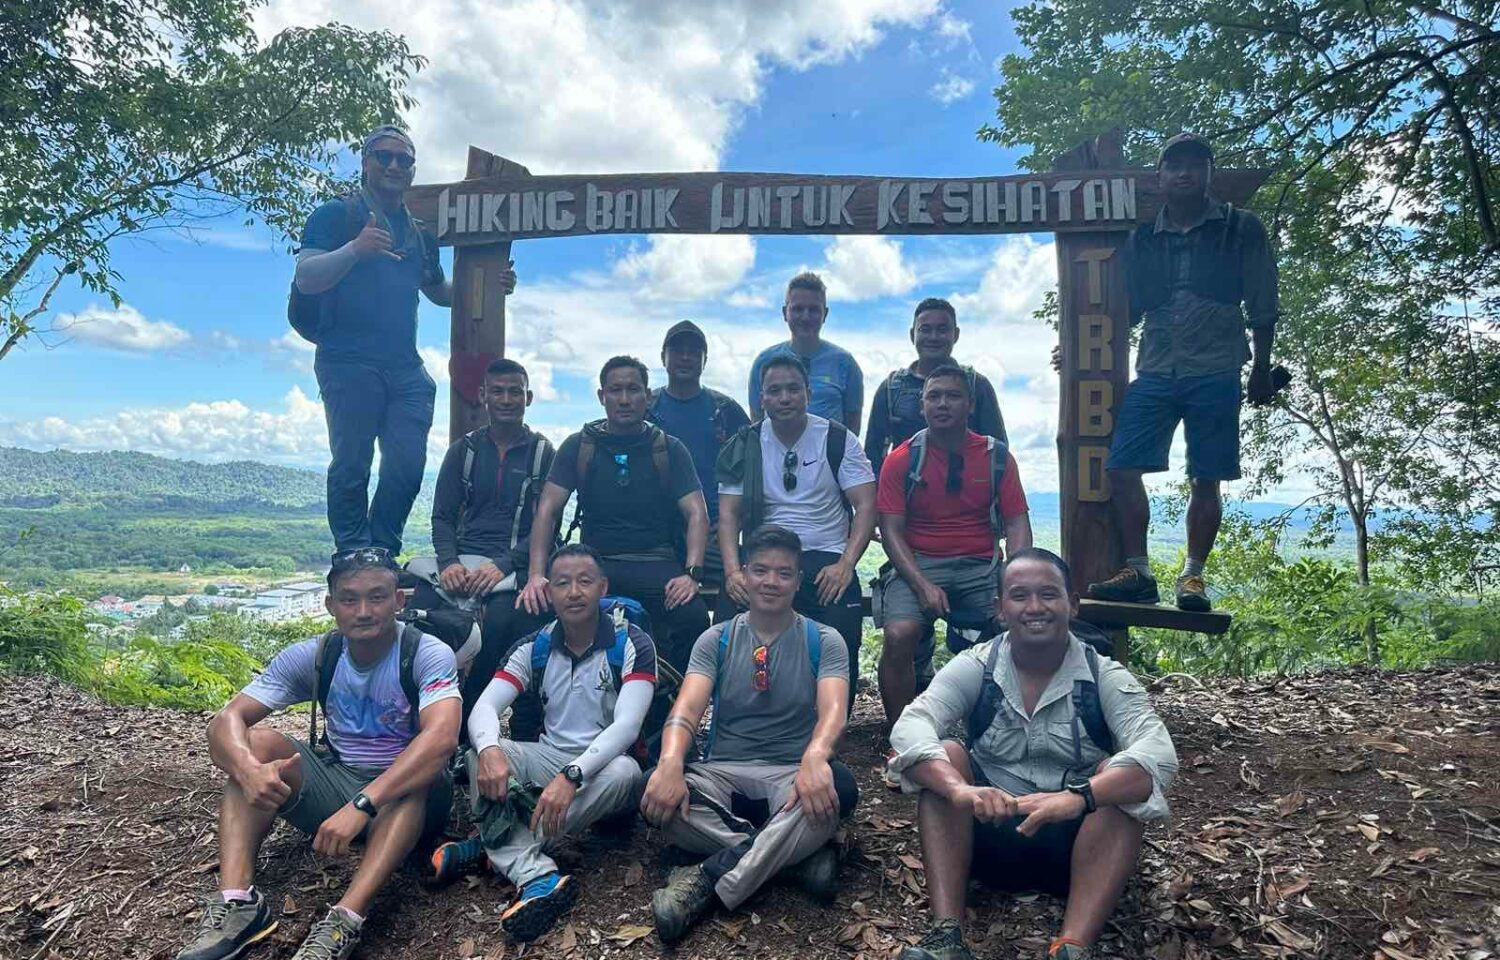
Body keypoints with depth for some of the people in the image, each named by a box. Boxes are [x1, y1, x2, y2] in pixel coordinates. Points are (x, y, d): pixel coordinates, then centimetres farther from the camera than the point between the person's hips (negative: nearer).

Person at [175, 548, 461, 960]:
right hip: (335, 780, 4)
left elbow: (441, 737, -36)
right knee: (257, 743, -17)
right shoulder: (312, 657, -7)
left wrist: (361, 805, -46)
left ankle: (345, 921, -44)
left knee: (423, 775, -36)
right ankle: (237, 901, -27)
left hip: (408, 793, -4)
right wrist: (249, 769, -38)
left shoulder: (427, 654, -19)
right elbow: (226, 720, -15)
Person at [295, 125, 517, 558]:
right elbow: (305, 279, -6)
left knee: (408, 465, -1)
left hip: (405, 366, 5)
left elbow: (438, 291, 34)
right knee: (352, 465, -6)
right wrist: (355, 249, -22)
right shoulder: (336, 214, 6)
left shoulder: (420, 232, 23)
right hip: (349, 362, -5)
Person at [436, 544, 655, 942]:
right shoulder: (534, 648, -1)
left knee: (624, 772, -37)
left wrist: (572, 776, -40)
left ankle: (488, 845, -26)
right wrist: (490, 751, -36)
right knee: (478, 755, -24)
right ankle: (536, 876, -41)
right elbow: (484, 707, -12)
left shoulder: (632, 645, -13)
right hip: (548, 758, 3)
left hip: (603, 765, -3)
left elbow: (627, 725, -25)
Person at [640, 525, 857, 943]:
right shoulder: (716, 640, 6)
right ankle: (799, 854, -23)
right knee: (656, 793, -29)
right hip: (724, 773, 2)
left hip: (793, 773, -1)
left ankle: (709, 880, -28)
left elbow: (832, 708, -16)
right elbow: (687, 707, -9)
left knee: (837, 787, -36)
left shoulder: (824, 641, 2)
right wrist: (670, 763, -33)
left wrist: (814, 758, -41)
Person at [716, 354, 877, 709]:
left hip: (825, 560, -1)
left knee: (841, 636, -27)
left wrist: (845, 565, -15)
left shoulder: (838, 440, 4)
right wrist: (733, 571, -12)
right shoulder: (744, 446, 9)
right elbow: (728, 514, 4)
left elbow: (866, 506, -1)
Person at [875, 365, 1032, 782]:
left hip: (980, 566, 2)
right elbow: (891, 529, -4)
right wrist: (922, 584, -18)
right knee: (899, 635, -28)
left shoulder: (996, 457, 8)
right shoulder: (903, 459, 2)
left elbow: (1017, 522, 4)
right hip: (918, 563, -1)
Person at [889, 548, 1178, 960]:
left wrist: (1077, 797, -44)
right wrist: (961, 789, -44)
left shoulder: (1104, 676, -8)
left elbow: (1159, 753, -26)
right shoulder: (975, 667, -7)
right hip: (989, 835, 1)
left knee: (1117, 773, -26)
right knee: (946, 755, -23)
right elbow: (909, 727, -23)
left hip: (1078, 841, 0)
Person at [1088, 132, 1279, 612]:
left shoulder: (1240, 229, 7)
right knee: (1122, 467, -9)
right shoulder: (1141, 239, 14)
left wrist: (1261, 368, 3)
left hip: (1214, 375, -2)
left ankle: (1192, 576, 9)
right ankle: (1137, 570, -1)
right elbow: (1126, 309, 17)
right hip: (1154, 373, 3)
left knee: (1205, 480, -1)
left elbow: (1261, 307, 7)